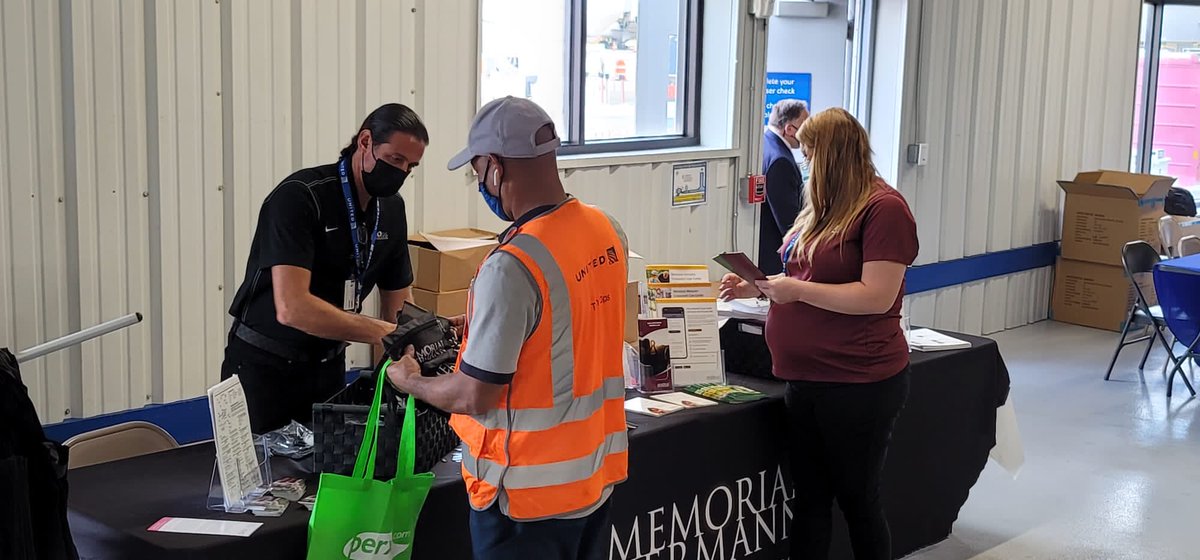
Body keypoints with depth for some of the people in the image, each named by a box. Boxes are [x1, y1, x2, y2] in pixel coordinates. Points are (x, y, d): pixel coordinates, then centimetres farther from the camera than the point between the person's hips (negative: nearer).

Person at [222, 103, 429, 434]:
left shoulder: (391, 208, 1)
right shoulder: (300, 196, -22)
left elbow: (398, 305, 6)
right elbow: (291, 308, -33)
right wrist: (383, 332, -35)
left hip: (328, 365, 6)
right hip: (264, 366, -6)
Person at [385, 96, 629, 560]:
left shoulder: (511, 267, -25)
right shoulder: (608, 231, -1)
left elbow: (475, 397, -19)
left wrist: (411, 382, -1)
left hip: (530, 495, -7)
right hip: (597, 475, 7)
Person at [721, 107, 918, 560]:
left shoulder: (883, 208, -14)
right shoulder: (821, 207, 13)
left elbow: (875, 297, -21)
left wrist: (796, 289, -18)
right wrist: (756, 288, 9)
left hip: (859, 384, -8)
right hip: (806, 381, 8)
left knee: (857, 499, 6)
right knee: (809, 498, 14)